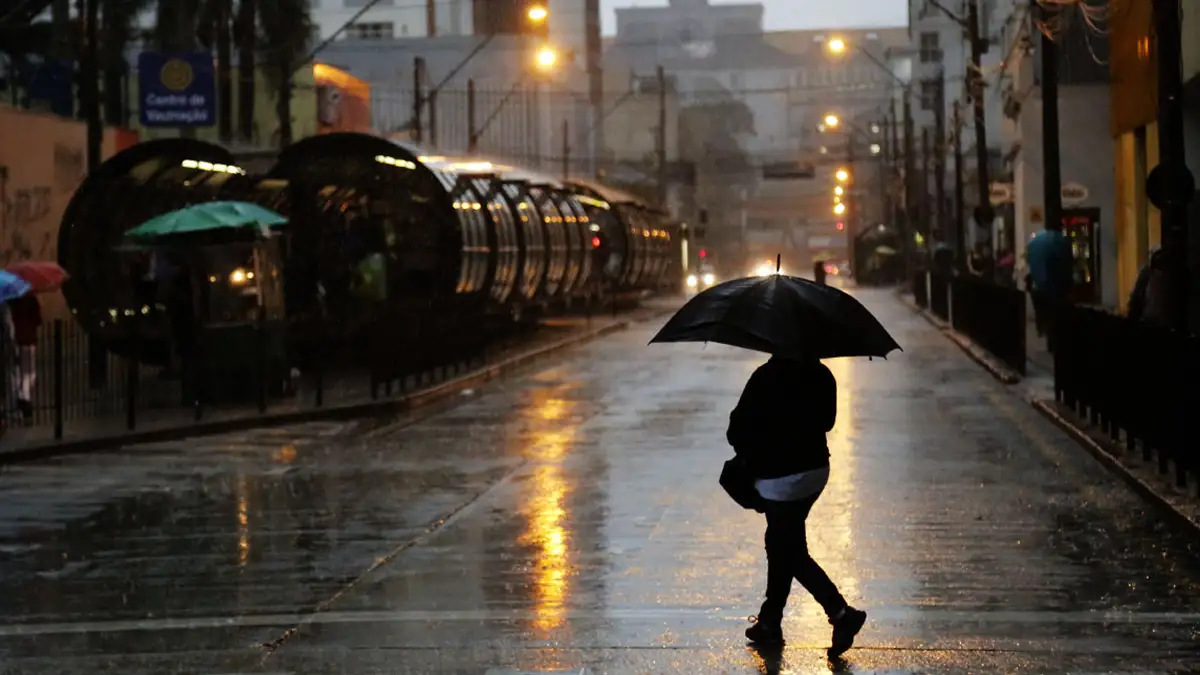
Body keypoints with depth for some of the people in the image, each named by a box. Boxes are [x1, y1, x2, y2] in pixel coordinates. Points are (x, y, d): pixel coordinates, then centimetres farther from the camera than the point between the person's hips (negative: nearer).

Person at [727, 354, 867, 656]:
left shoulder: (766, 379, -20)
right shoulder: (821, 376, -1)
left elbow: (738, 429, -14)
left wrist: (749, 454, 6)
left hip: (779, 478, -7)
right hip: (816, 469, 7)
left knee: (792, 553, 1)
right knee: (781, 544, 20)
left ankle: (842, 613, -9)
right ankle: (770, 620, 29)